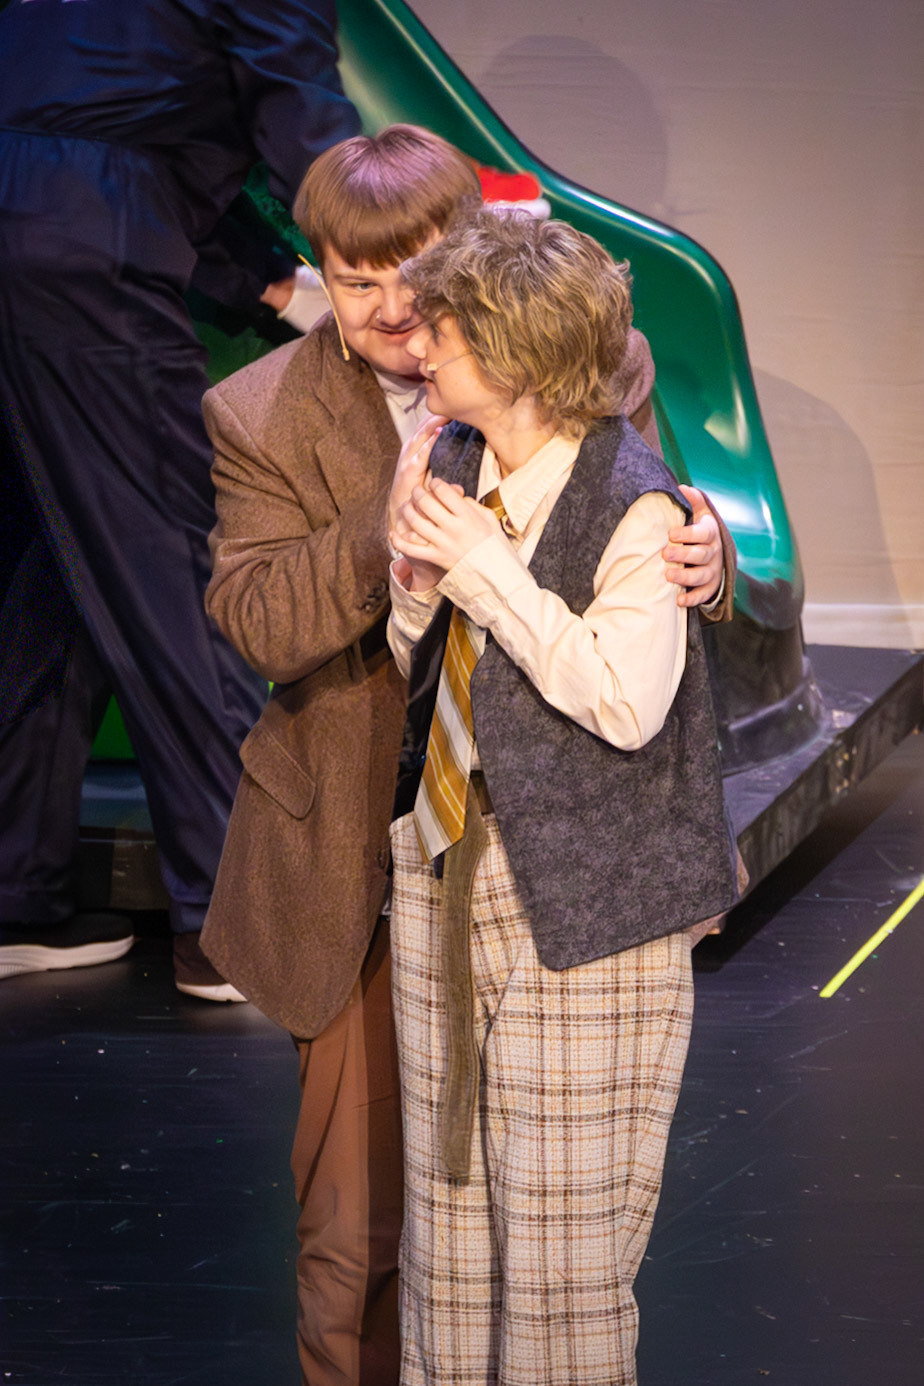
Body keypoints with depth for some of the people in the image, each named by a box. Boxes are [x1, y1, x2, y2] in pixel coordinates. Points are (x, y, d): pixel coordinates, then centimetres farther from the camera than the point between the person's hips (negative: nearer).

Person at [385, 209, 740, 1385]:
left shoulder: (633, 505, -17)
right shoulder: (451, 462, 3)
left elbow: (629, 702, -25)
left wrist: (483, 565, -22)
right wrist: (414, 574, -11)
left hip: (576, 899, -6)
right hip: (442, 874, 7)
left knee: (564, 1213, 5)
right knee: (448, 1192, 16)